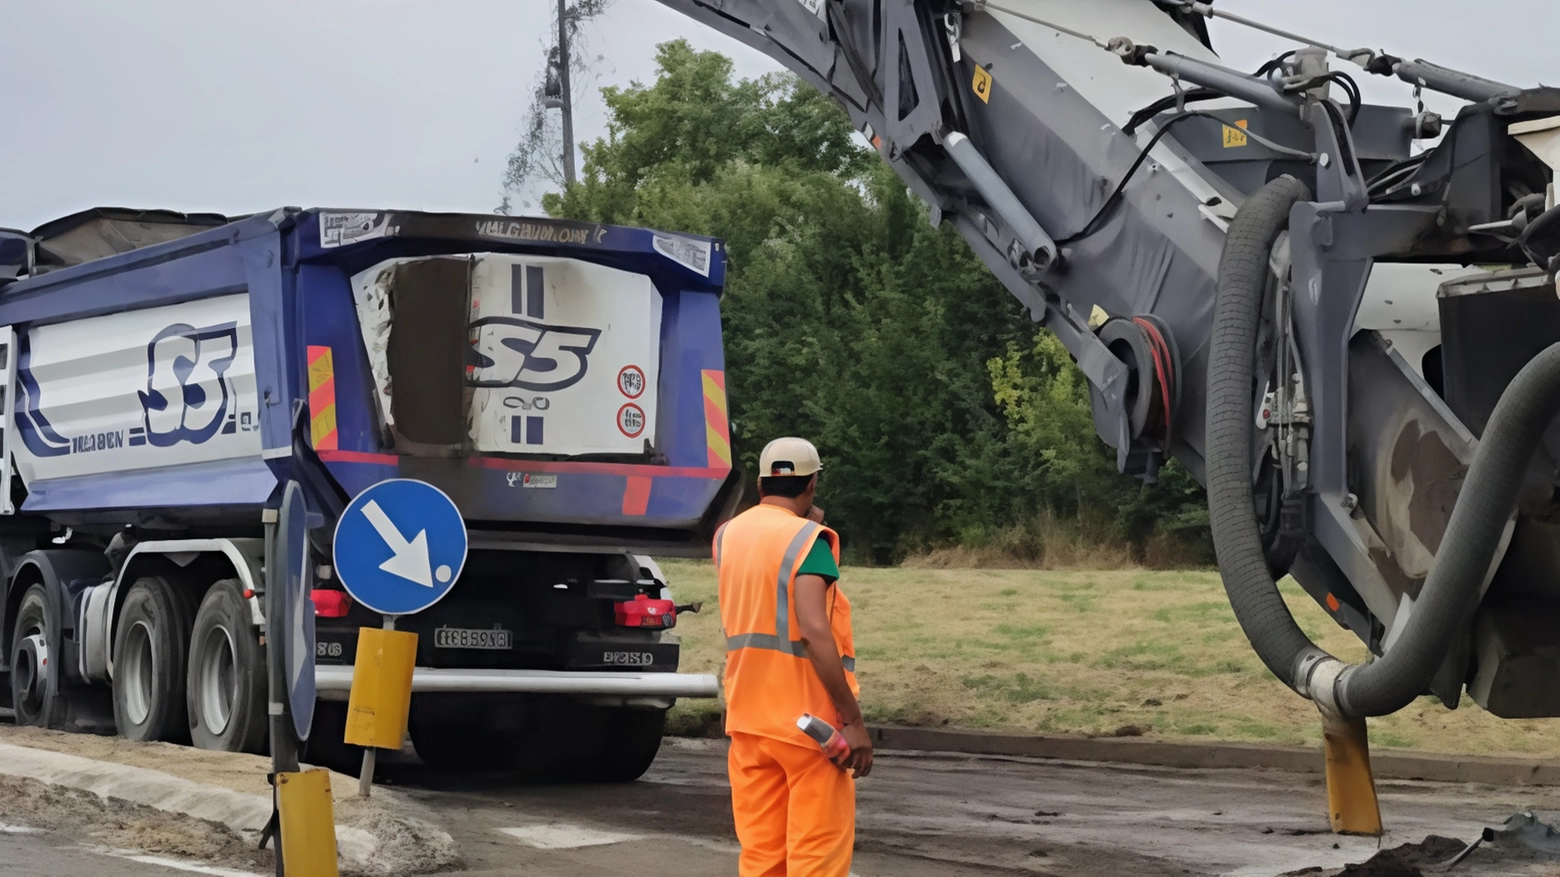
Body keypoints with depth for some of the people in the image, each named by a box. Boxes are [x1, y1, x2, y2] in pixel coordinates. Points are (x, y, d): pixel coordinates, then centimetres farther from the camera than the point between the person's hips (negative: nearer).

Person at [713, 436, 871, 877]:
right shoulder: (807, 539, -11)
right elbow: (815, 631, -22)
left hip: (748, 717, 7)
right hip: (808, 718, -7)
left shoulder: (728, 535, 10)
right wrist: (852, 719, -21)